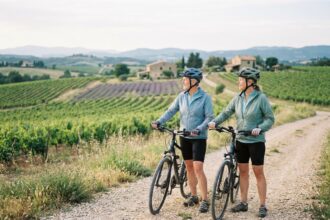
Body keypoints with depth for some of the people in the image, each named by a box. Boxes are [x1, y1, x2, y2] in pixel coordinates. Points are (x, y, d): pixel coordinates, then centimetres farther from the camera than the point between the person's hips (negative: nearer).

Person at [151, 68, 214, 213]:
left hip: (199, 138, -5)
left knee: (198, 168, -11)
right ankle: (193, 196, 25)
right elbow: (171, 111, 0)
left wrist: (199, 129, -28)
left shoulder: (205, 97, -11)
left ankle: (205, 200, -3)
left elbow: (209, 117, -13)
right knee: (189, 167, 12)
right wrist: (159, 122, -15)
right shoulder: (182, 96, 2)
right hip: (184, 137, 5)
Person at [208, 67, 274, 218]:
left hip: (256, 141, -5)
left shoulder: (261, 98, -11)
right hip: (241, 141, 5)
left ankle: (262, 206, 8)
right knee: (243, 172, 11)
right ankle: (243, 203, 21)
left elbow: (270, 118, -10)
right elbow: (226, 113, 1)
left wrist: (260, 129, -26)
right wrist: (215, 122, -15)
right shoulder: (238, 98, 3)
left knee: (258, 173, 0)